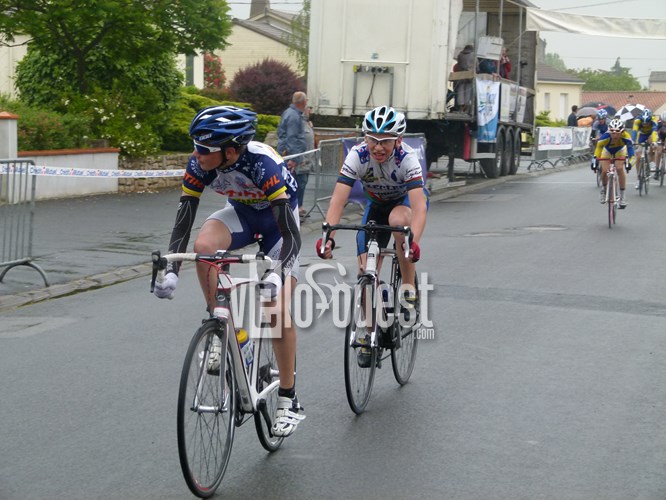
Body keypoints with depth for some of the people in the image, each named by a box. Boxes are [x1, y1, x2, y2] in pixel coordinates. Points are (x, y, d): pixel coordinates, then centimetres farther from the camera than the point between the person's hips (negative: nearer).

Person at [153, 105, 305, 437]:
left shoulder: (262, 163, -38)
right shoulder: (199, 165, -25)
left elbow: (291, 235, -38)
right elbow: (183, 223, -19)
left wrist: (278, 274, -53)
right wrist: (171, 271, -32)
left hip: (278, 216, -4)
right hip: (241, 212, 4)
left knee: (278, 307, -15)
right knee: (204, 245, -31)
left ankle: (288, 400, -1)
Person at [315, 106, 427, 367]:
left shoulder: (406, 158, -34)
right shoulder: (357, 155, -28)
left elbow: (419, 205, -45)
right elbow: (338, 200, -35)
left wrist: (413, 241, -61)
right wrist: (328, 236, -51)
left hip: (408, 200, -2)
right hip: (377, 204, 3)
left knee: (398, 219, -38)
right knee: (366, 271, -8)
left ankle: (409, 287, -20)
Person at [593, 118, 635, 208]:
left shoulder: (625, 137, -40)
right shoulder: (605, 137, -42)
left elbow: (630, 148, -43)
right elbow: (598, 148, -38)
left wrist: (630, 162, -59)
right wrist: (594, 161, -52)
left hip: (620, 150, 0)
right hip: (607, 150, 0)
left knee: (620, 170, -21)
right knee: (604, 171, -15)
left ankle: (622, 196, -9)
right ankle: (604, 189, 19)